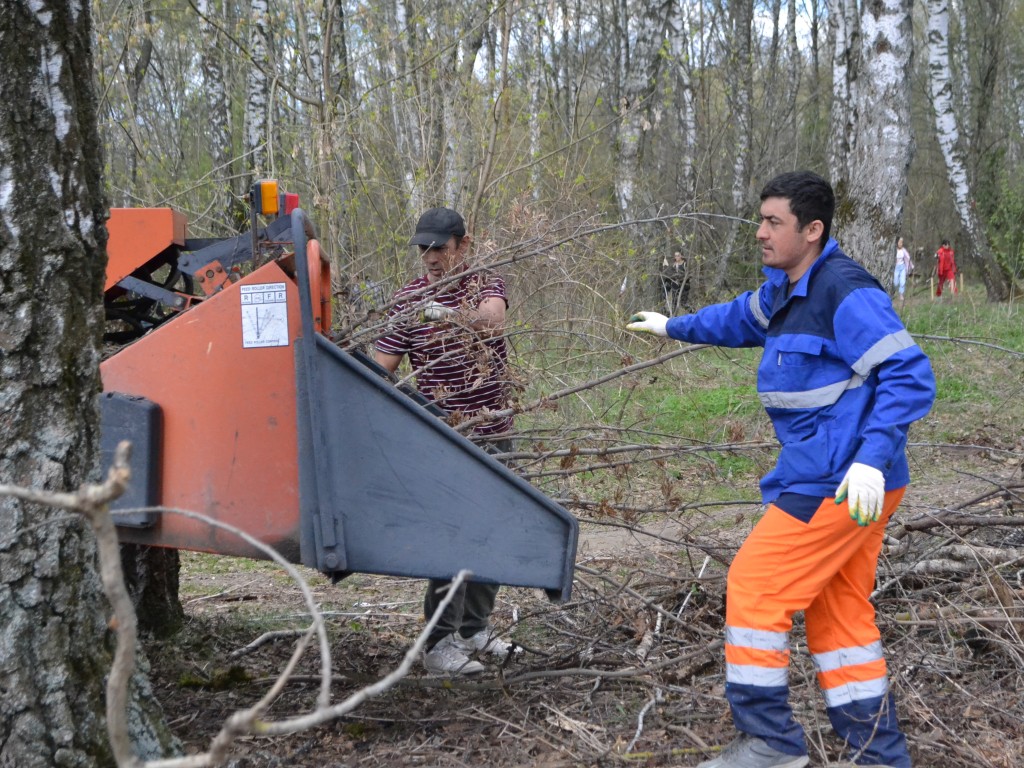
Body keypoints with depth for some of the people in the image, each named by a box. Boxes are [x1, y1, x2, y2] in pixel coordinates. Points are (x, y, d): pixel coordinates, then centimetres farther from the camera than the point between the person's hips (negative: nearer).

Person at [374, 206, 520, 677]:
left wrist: (450, 313, -41)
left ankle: (476, 628, 26)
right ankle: (440, 644, -8)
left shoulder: (485, 283, 1)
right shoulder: (408, 299, -3)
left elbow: (493, 317, -23)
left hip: (493, 430, 4)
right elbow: (382, 364, -7)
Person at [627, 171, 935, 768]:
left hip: (841, 484, -10)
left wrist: (871, 460, -32)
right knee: (836, 609, 13)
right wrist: (675, 327, 46)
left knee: (754, 585, -4)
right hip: (825, 474, 10)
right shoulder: (785, 290, 11)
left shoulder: (846, 293, -19)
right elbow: (743, 318, 34)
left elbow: (910, 376, -24)